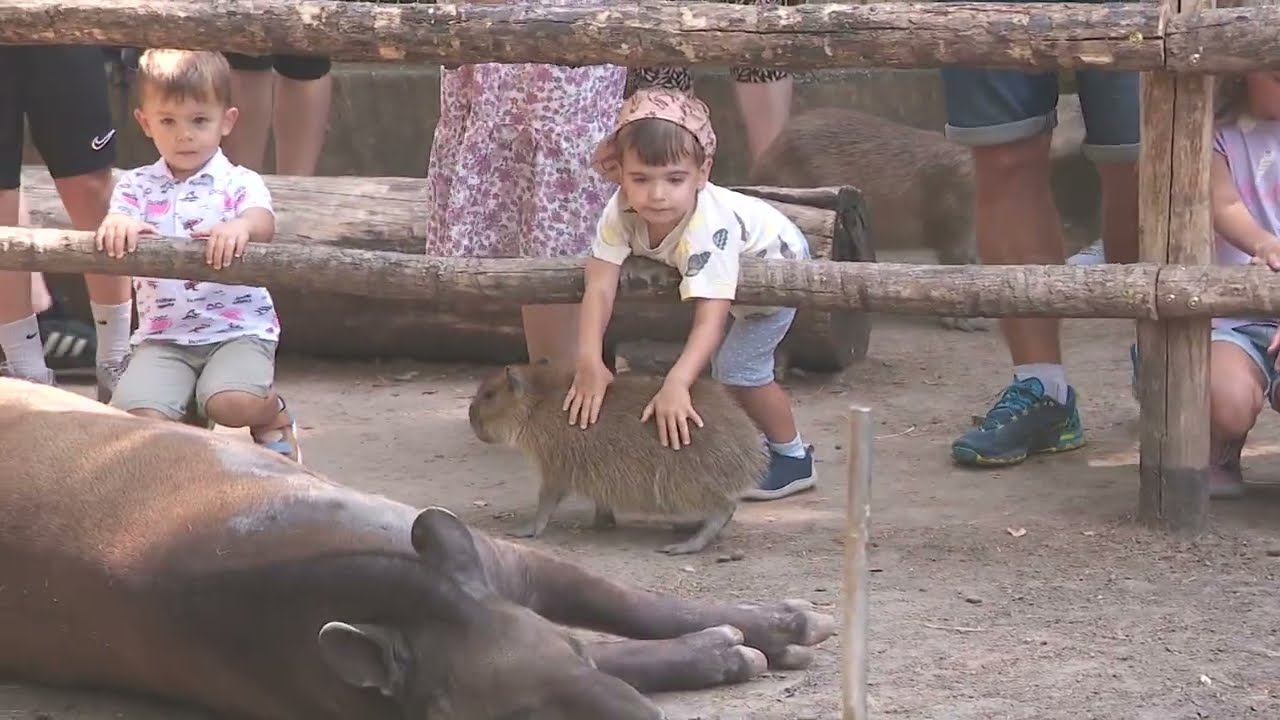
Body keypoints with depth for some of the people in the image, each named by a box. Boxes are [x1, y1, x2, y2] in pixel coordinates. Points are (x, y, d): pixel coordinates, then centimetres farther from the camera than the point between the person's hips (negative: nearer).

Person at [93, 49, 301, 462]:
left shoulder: (238, 183, 0)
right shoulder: (138, 185, 8)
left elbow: (263, 221, -20)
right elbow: (118, 215, -10)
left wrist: (242, 226, -46)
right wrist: (117, 225, -36)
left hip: (238, 329, -2)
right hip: (163, 337, 2)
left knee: (231, 403, -29)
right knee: (137, 416, -23)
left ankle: (274, 414, 7)